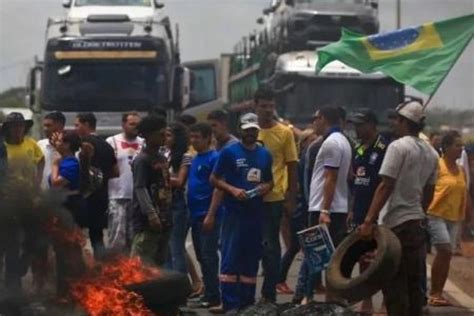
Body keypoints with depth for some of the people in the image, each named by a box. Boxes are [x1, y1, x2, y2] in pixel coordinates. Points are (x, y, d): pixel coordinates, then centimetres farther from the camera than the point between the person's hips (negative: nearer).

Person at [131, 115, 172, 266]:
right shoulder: (142, 160, -9)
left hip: (164, 220, 9)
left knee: (160, 262, 13)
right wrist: (151, 214, -28)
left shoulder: (162, 158, 17)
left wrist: (168, 215, 17)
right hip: (147, 221, -9)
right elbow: (140, 188, -17)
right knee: (142, 263, -12)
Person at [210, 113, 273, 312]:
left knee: (251, 258, 9)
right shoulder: (229, 152, -2)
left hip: (256, 213, 5)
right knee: (230, 258, -6)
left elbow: (270, 181, 22)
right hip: (234, 212, -5)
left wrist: (266, 188, -1)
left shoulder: (265, 155, 11)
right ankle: (230, 304, -4)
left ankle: (248, 302, 17)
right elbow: (214, 179, -1)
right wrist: (233, 190, -16)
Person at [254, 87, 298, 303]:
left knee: (270, 246, 2)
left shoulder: (284, 133, 0)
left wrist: (292, 198, 0)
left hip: (274, 198, -2)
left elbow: (292, 167, 2)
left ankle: (269, 295, 7)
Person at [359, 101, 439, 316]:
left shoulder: (398, 147, -12)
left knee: (394, 283, -4)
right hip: (419, 223, 8)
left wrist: (369, 221, -18)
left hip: (398, 224, -8)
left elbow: (385, 187, -17)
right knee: (415, 283, 12)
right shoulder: (431, 153, 10)